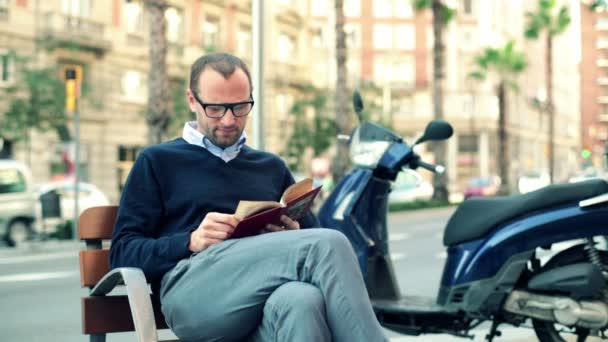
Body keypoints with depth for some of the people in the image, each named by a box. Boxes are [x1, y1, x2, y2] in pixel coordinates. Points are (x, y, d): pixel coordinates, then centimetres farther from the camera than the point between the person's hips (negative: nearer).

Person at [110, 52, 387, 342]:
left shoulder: (272, 167, 30)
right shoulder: (158, 161, 18)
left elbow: (313, 236, 28)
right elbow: (123, 252, 10)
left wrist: (294, 237, 3)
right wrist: (192, 241, -8)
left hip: (269, 291, 4)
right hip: (192, 287, -3)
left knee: (302, 300, -38)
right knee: (329, 245, -29)